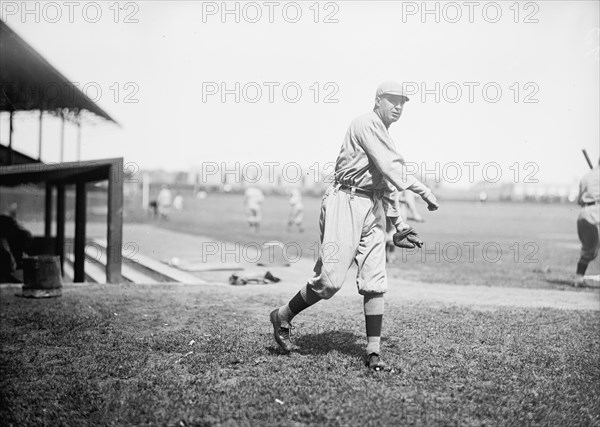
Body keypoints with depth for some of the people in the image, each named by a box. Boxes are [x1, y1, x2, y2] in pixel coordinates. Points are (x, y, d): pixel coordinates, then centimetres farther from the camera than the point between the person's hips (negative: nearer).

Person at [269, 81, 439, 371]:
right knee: (331, 279, -11)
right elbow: (391, 167, -18)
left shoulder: (385, 138, 23)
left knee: (375, 281, 0)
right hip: (347, 202, -9)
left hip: (373, 208, 9)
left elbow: (387, 180, 28)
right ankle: (283, 316, 11)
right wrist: (424, 191, -19)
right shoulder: (367, 123, -7)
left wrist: (398, 223, 26)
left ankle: (373, 352, 4)